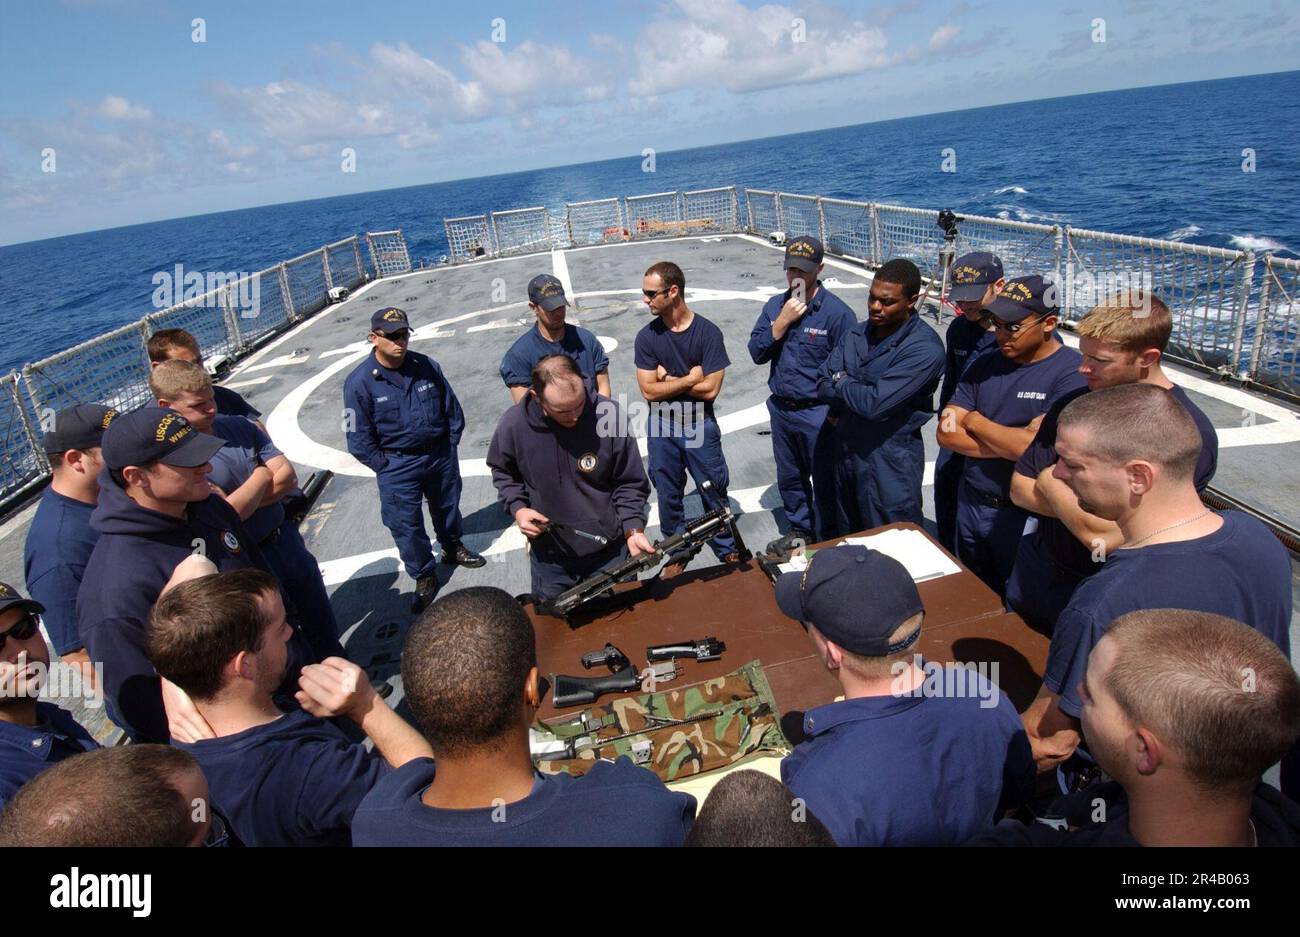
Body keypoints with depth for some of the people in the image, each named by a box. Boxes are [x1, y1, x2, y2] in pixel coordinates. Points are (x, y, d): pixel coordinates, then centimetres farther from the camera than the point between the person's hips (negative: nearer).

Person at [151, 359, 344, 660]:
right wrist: (261, 477, -14)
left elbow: (288, 477, -7)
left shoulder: (239, 426, -2)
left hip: (288, 541, 6)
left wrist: (241, 501, -19)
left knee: (322, 621, 24)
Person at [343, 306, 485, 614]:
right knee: (406, 525, 4)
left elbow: (452, 409, 5)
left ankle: (453, 548, 50)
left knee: (448, 507, 23)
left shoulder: (427, 367, -7)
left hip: (441, 455, 3)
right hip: (397, 465, -3)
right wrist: (387, 467, -10)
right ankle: (424, 577, 24)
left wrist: (449, 446, 4)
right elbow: (359, 440, -10)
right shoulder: (360, 382, -16)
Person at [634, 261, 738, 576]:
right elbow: (649, 391, -9)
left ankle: (727, 549, 30)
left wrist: (668, 379, -10)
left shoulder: (708, 332, -12)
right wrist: (689, 379, -13)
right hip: (661, 429, 2)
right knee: (668, 496, 14)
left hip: (700, 427, -2)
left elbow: (711, 389, -16)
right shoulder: (647, 337, -4)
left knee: (714, 491, 9)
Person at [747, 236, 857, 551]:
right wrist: (782, 322, -15)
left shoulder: (837, 312, -15)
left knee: (824, 482, 9)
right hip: (781, 410, 6)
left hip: (817, 415, -6)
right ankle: (800, 530, 43)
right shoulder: (774, 305, 3)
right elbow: (756, 353, -3)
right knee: (789, 478, 22)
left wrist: (837, 413, -16)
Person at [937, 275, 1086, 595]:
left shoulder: (1073, 372, -16)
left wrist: (974, 420, -10)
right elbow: (946, 433, -4)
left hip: (1023, 519, -6)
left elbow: (1035, 447, -26)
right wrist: (1012, 446, -16)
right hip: (969, 505, 6)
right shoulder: (985, 364, 3)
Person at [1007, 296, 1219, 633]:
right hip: (1035, 571, 6)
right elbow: (1020, 488, -2)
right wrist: (1086, 511, -20)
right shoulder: (1076, 403, -3)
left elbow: (1106, 535, -28)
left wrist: (1051, 481, -12)